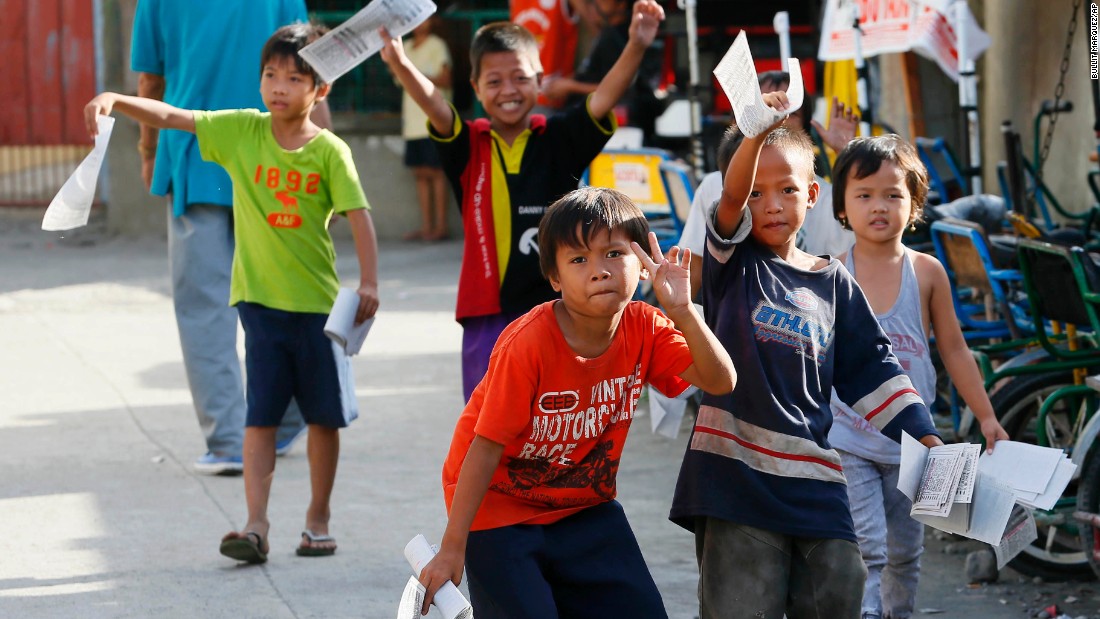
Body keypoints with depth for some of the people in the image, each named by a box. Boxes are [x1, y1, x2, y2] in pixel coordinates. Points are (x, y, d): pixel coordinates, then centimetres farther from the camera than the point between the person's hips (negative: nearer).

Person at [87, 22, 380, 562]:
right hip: (260, 298, 1)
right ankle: (256, 524, -5)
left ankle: (317, 519, 21)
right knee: (261, 415, -3)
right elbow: (169, 116, -4)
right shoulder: (241, 131, -1)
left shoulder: (329, 152, -6)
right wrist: (116, 101, -19)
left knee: (325, 416, 8)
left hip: (317, 301, -1)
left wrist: (369, 283, -18)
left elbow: (359, 218, -9)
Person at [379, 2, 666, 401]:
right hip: (489, 316, 0)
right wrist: (400, 65, -38)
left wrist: (636, 46, -33)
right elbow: (433, 105, -17)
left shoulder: (560, 140, 1)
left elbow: (603, 98, -14)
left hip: (555, 315, 0)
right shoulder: (469, 147, 1)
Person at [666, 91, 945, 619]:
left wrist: (926, 439, 8)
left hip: (814, 477, 3)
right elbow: (729, 199, -16)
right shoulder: (734, 263, 4)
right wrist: (756, 134, -33)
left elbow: (872, 370, 16)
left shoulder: (833, 283, 14)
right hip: (737, 472, -3)